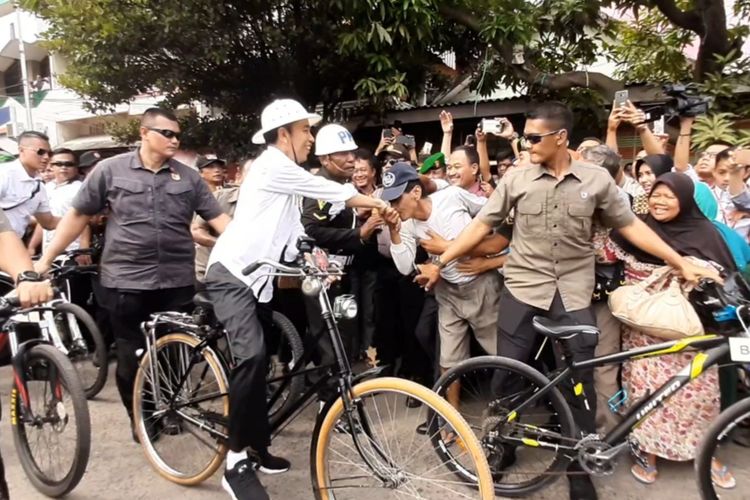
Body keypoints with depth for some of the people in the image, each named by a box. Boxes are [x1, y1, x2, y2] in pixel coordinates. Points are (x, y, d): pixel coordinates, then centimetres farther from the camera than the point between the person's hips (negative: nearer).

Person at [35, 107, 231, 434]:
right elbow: (78, 215, 6)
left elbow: (218, 217, 2)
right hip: (126, 281, -1)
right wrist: (46, 259, 4)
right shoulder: (111, 169, 1)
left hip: (177, 281, 2)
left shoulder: (188, 177, 6)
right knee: (131, 356, 9)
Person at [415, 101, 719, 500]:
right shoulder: (516, 179, -1)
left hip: (573, 294, 0)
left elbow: (631, 226, 6)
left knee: (581, 382, 5)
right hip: (523, 289, 0)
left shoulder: (597, 179, 0)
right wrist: (439, 263, 0)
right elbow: (481, 225, 2)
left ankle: (581, 467, 24)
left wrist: (682, 263, 4)